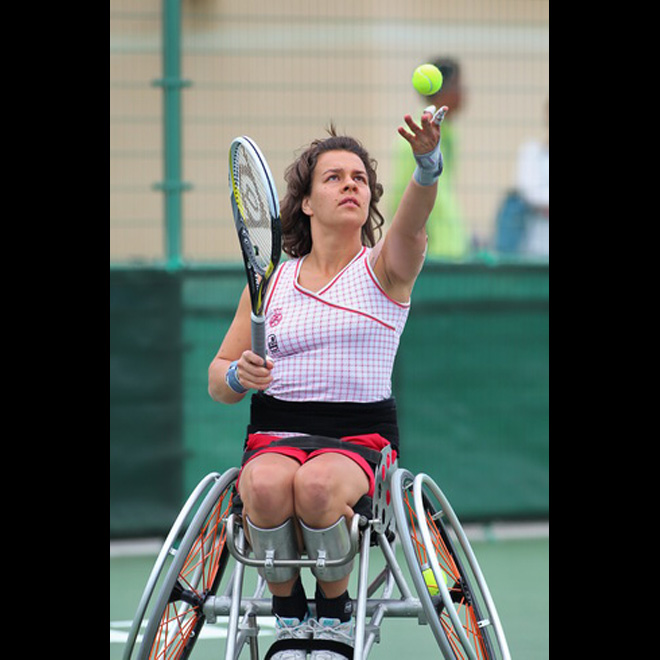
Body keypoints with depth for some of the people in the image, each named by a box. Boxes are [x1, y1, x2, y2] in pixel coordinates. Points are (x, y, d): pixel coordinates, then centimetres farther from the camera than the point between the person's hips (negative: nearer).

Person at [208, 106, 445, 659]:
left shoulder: (383, 267, 5)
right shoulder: (269, 283, 13)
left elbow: (413, 222, -20)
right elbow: (216, 380, 17)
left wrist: (428, 165, -42)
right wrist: (239, 375, -9)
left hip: (361, 434, -2)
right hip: (276, 433, 2)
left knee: (316, 485, -36)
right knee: (267, 485, -35)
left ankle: (336, 615, -10)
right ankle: (288, 615, -11)